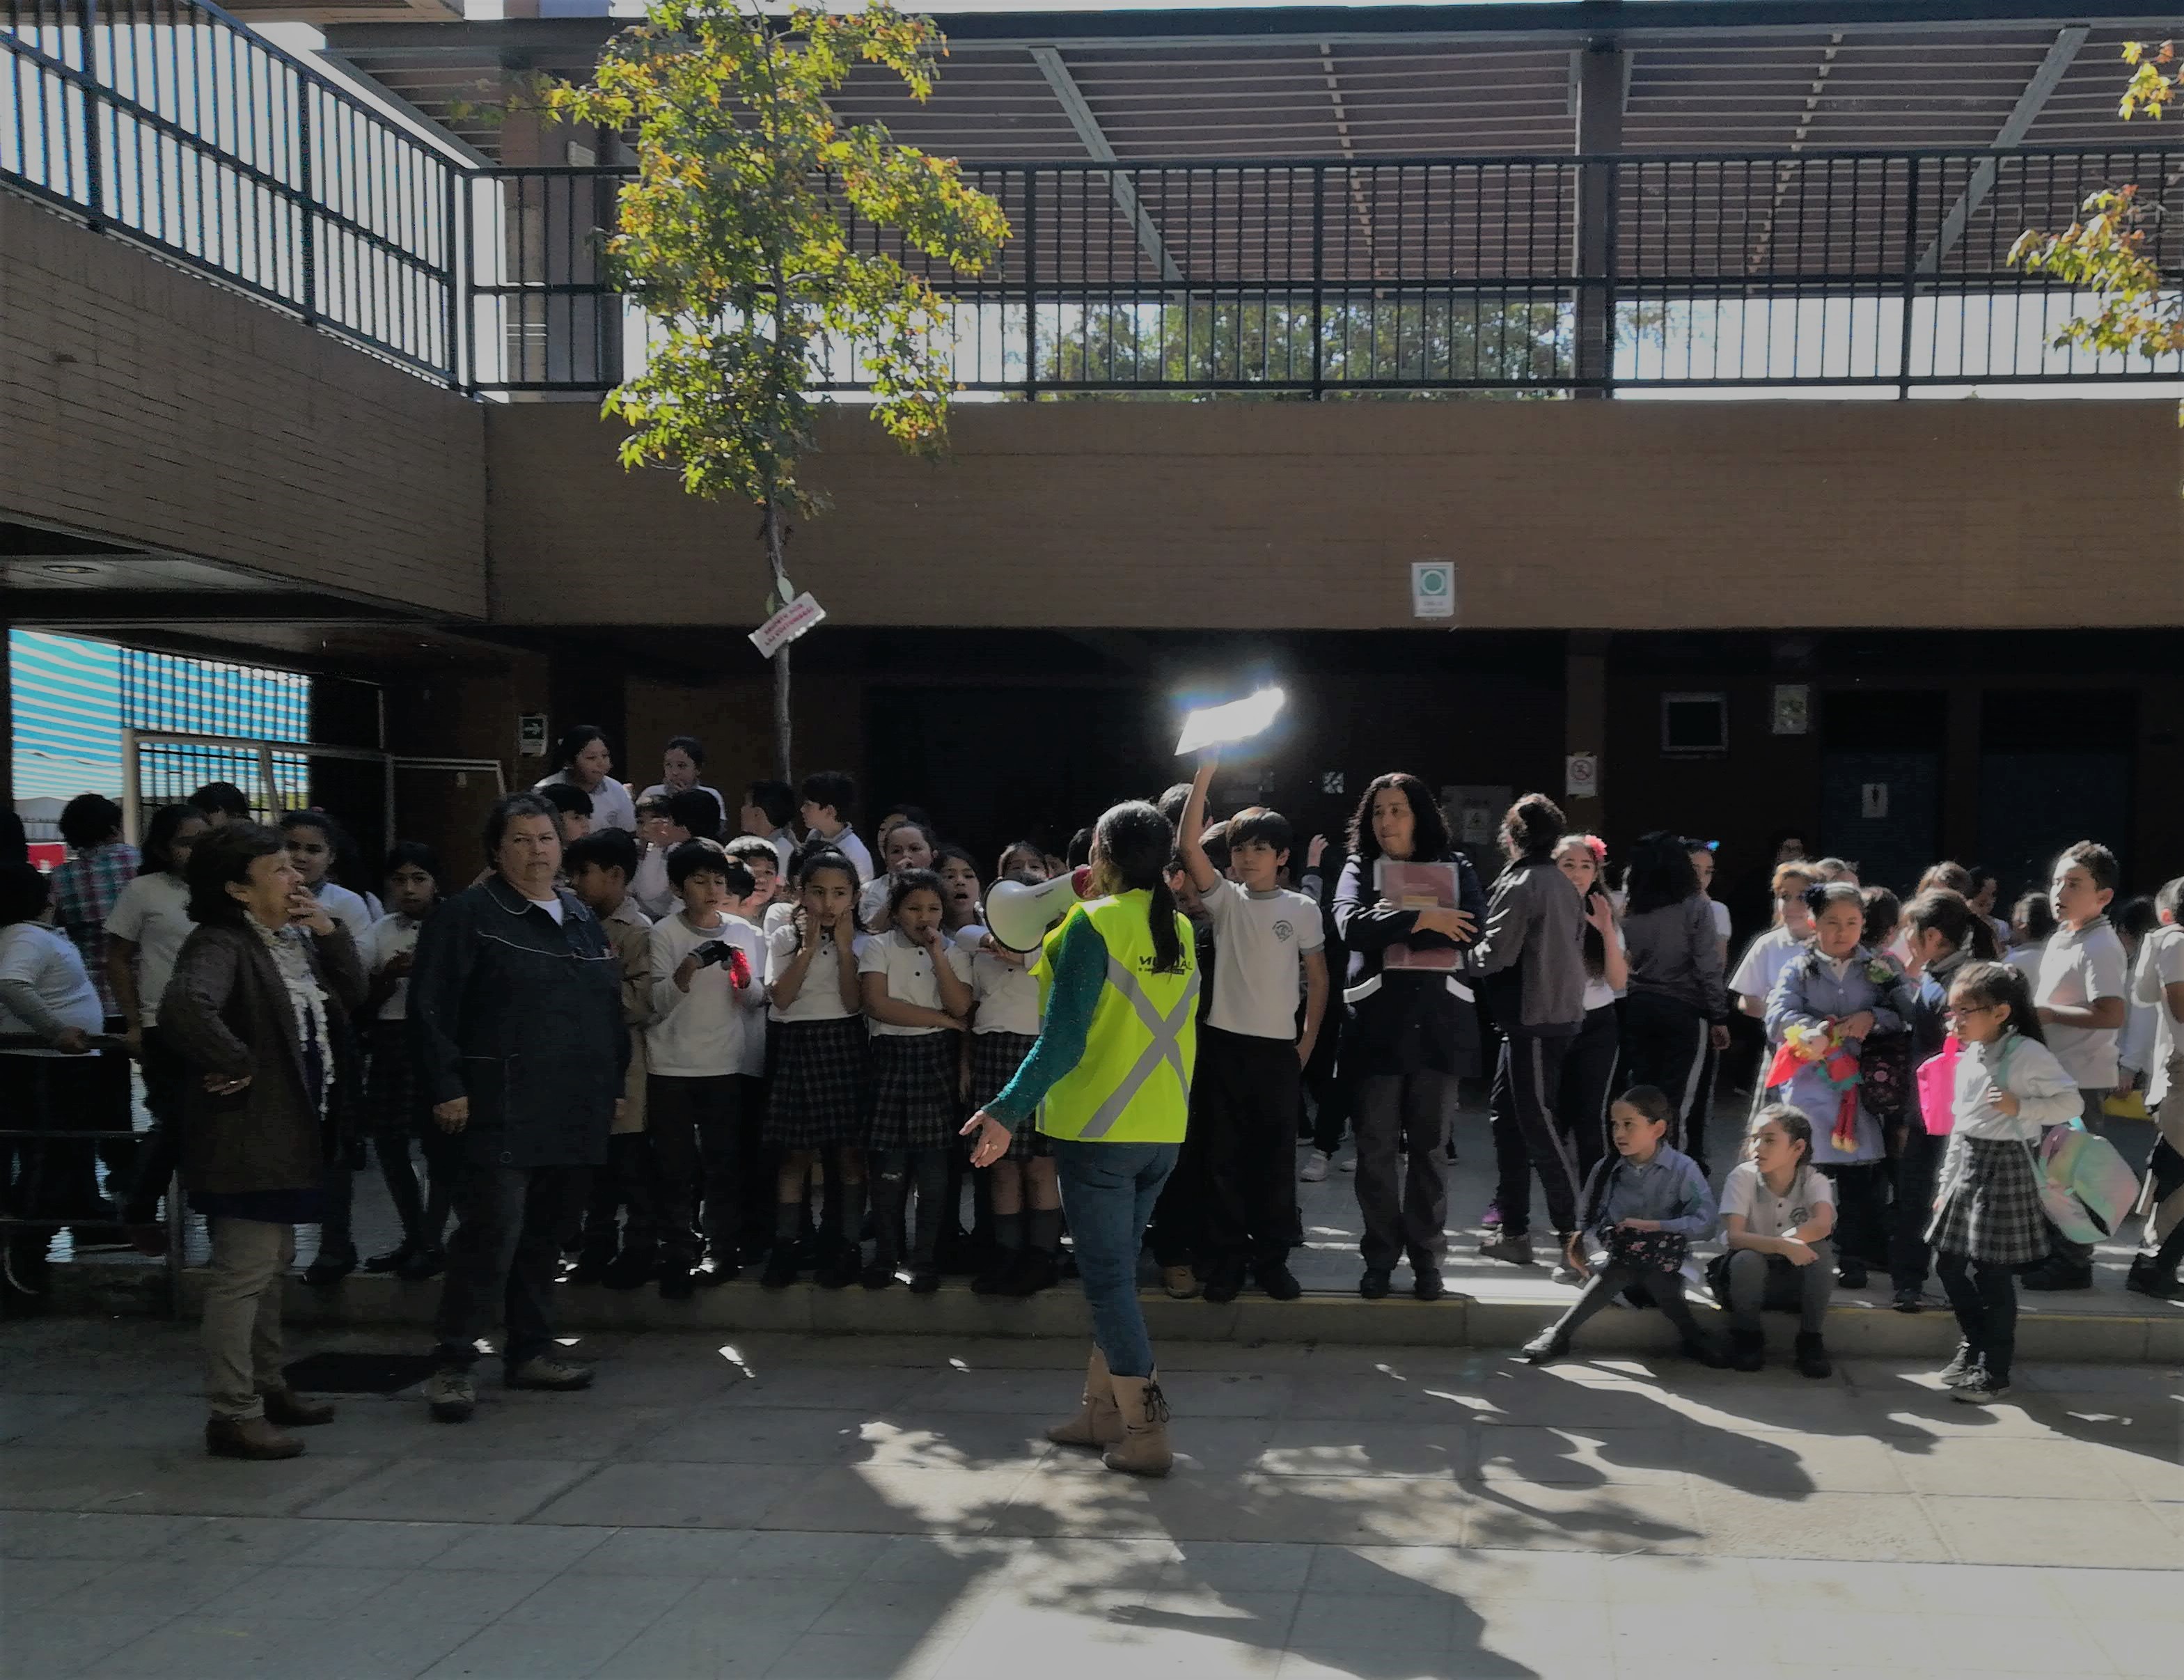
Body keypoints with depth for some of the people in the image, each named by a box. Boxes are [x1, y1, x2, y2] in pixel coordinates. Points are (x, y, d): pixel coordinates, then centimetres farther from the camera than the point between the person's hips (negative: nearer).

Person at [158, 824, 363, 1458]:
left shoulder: (296, 940, 12)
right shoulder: (220, 946, -19)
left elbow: (352, 995, 11)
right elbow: (185, 1008, -37)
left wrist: (329, 930, -1)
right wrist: (236, 1065, -25)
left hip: (288, 1131, 10)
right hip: (246, 1134, -10)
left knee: (272, 1264, 20)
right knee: (244, 1273, -7)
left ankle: (266, 1386, 33)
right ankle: (232, 1414, -1)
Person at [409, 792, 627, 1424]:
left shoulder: (580, 917, 17)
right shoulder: (468, 915, -4)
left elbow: (610, 1008, 23)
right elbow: (430, 1008, -10)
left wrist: (614, 1082, 17)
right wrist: (447, 1088, -16)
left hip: (576, 1113, 7)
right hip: (502, 1112, -7)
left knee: (547, 1234, 13)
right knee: (491, 1234, -10)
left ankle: (532, 1350, 25)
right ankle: (454, 1365, -3)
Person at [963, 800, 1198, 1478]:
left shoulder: (1095, 923, -12)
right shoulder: (1180, 929, 8)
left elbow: (1064, 1037, -19)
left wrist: (1008, 1110, -21)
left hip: (1098, 1128, -7)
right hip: (1162, 1130, 7)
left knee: (1109, 1277, -2)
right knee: (1114, 1269, 18)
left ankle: (1146, 1432, -3)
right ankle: (1102, 1409, 24)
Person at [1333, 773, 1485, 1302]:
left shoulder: (1454, 867, 8)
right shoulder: (1360, 868, 6)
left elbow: (1474, 926, -10)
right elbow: (1351, 925, -13)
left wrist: (1395, 928, -13)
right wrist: (1423, 921, -17)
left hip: (1439, 1022, 0)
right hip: (1377, 1024, 0)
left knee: (1428, 1148, 6)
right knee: (1375, 1149, 3)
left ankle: (1426, 1259, 14)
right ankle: (1380, 1257, 14)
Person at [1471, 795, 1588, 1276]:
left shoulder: (1519, 884, -14)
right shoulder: (1562, 883, 13)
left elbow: (1495, 955, -17)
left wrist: (1464, 953, 0)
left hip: (1532, 1019, -9)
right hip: (1563, 1012, 9)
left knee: (1541, 1126, -7)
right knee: (1507, 1114, 15)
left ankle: (1575, 1236, -8)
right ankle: (1514, 1232, 20)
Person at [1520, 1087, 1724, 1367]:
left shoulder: (1682, 1169, -4)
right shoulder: (1606, 1170, 6)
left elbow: (1706, 1223, -13)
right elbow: (1587, 1220, 9)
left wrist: (1655, 1226, -18)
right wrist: (1594, 1249, -10)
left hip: (1662, 1262, -1)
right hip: (1614, 1255, 2)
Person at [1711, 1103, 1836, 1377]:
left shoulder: (1813, 1180, -12)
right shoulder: (1743, 1176, -15)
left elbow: (1822, 1226, -33)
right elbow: (1734, 1237, -27)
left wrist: (1764, 1243, -30)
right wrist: (1781, 1245, -43)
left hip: (1798, 1278, 1)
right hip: (1751, 1274, -1)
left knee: (1820, 1249, -28)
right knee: (1747, 1258, -34)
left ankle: (1811, 1340, -13)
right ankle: (1747, 1337, -8)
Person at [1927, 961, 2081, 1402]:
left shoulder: (2027, 1054, -13)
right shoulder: (1968, 1056, 10)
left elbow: (2070, 1102, -12)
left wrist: (2020, 1107, -24)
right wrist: (1946, 1181, 17)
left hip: (2004, 1166, -8)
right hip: (1967, 1165, 8)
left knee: (1991, 1272, -4)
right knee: (1948, 1262, 11)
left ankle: (1994, 1371, 7)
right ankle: (1973, 1344, 31)